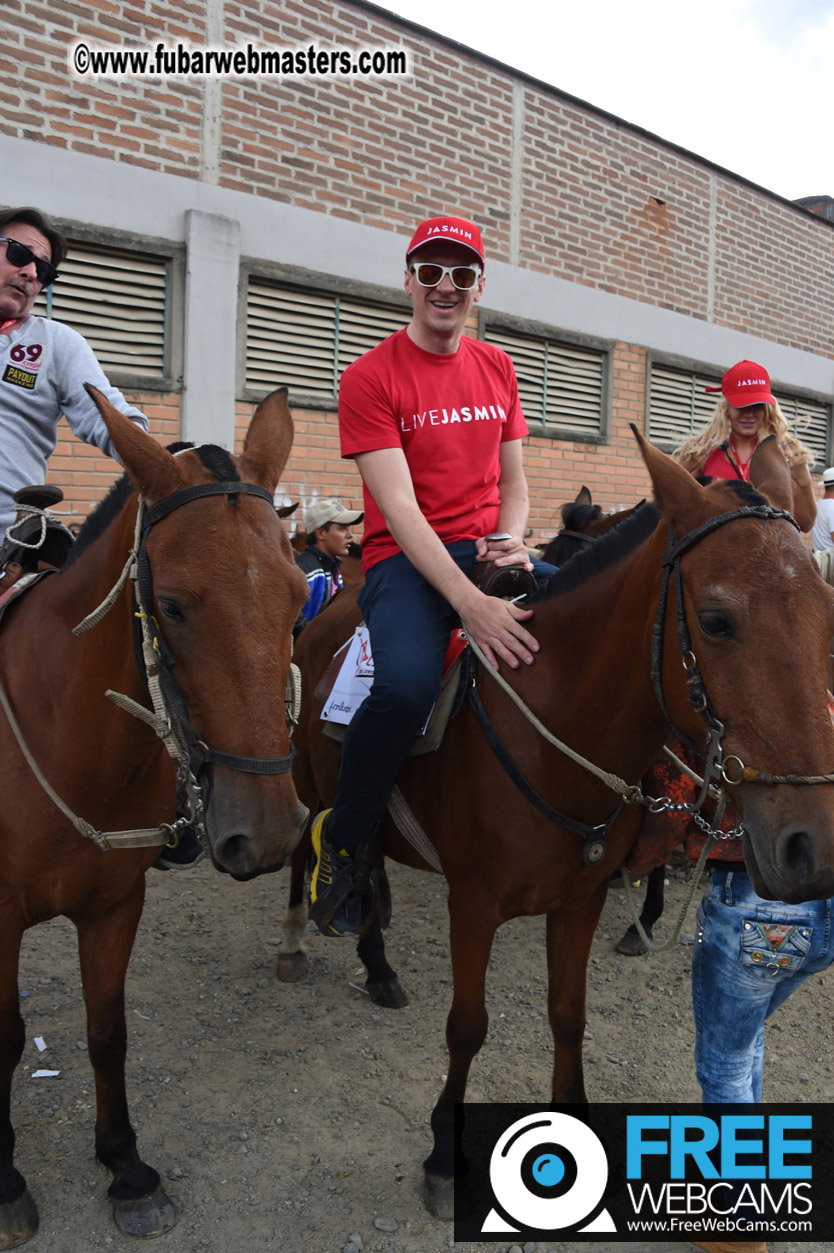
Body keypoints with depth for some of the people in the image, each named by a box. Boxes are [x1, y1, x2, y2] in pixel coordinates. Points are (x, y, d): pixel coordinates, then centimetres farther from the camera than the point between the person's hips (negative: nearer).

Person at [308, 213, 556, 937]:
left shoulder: (497, 368, 14)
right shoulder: (370, 376, -5)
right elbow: (399, 506, -15)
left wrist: (510, 540, -6)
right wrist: (471, 604, -28)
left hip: (489, 554, 6)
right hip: (406, 558, -5)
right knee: (407, 683, -35)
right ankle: (340, 838, -6)